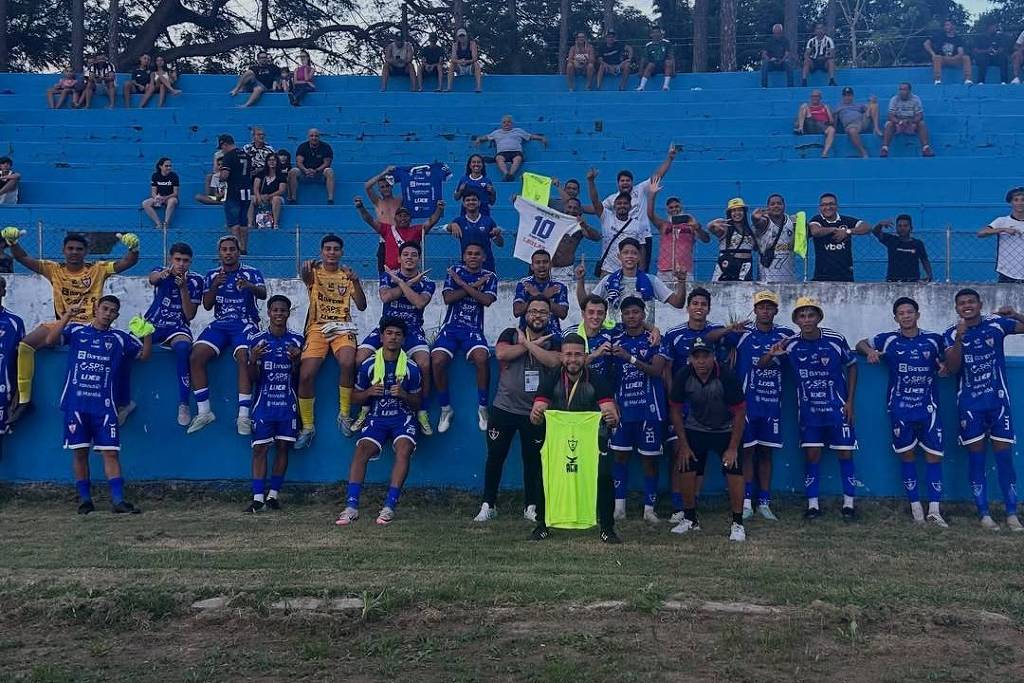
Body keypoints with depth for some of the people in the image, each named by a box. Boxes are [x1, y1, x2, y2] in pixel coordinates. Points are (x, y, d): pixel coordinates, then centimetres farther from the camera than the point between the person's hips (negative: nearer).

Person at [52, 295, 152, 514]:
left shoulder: (119, 338, 12)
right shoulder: (76, 330, 9)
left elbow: (144, 354, 6)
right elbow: (50, 340, -5)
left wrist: (148, 333, -12)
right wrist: (67, 316, -15)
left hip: (103, 405, 0)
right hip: (75, 403, 0)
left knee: (111, 452, -5)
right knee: (80, 452, 4)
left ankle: (118, 500, -8)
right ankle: (84, 499, 15)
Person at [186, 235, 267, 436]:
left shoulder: (252, 273, 6)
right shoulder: (212, 275, 16)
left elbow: (263, 294, -13)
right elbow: (207, 305, 7)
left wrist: (250, 286, -36)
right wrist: (214, 286, -12)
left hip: (245, 324, -3)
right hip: (219, 324, 4)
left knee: (244, 358, -31)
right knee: (196, 357, -21)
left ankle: (243, 416, -32)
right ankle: (204, 412, -13)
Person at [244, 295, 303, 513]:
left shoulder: (297, 340, 5)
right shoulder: (257, 340, 3)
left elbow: (298, 377, 5)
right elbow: (253, 378, 2)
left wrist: (296, 360, -14)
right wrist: (253, 360, -17)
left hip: (288, 404, 1)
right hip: (263, 403, -1)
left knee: (283, 447, 3)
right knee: (260, 448, -5)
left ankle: (274, 494, 13)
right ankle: (258, 497, -4)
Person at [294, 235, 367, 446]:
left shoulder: (347, 275, 12)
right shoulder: (315, 272, 7)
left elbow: (361, 306, 3)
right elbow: (306, 278, -20)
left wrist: (356, 282, -14)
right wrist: (305, 270, -45)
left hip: (342, 328, 0)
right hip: (317, 327, 0)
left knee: (347, 363, -30)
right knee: (306, 375, -19)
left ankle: (344, 415, -11)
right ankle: (307, 427, -3)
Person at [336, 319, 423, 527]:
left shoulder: (411, 368, -1)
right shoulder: (369, 365, 1)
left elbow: (417, 404, 6)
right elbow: (356, 397, 10)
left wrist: (404, 395, -16)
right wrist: (369, 392, -12)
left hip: (403, 418, -1)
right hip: (377, 418, 1)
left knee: (404, 449, -29)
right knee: (362, 449, -24)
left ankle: (390, 506, -26)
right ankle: (351, 506, -25)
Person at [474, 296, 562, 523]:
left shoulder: (554, 340, 3)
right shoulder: (511, 334, 3)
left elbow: (554, 361, -19)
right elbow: (501, 353, -18)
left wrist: (527, 343, -17)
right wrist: (531, 344, -14)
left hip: (534, 411, 0)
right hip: (504, 408, 0)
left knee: (533, 460, 7)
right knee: (495, 457, 4)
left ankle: (531, 507, 19)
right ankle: (488, 505, 16)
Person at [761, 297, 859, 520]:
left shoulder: (836, 340, -13)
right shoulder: (791, 344, -8)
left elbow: (852, 366, 2)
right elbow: (761, 366, -4)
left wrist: (850, 401, -2)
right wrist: (772, 353, -27)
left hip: (838, 408, -1)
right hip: (808, 410, 1)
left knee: (845, 454, 3)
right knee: (812, 456, 3)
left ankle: (848, 504, 15)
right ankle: (812, 505, 13)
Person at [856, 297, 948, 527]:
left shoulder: (934, 339, 3)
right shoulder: (888, 340, 1)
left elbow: (946, 359, 19)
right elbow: (861, 344, 14)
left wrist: (944, 366, -4)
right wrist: (870, 350, -9)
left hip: (928, 407, 0)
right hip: (900, 408, 0)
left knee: (934, 455, -3)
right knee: (906, 454, 5)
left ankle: (934, 510, -1)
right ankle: (915, 504, 16)